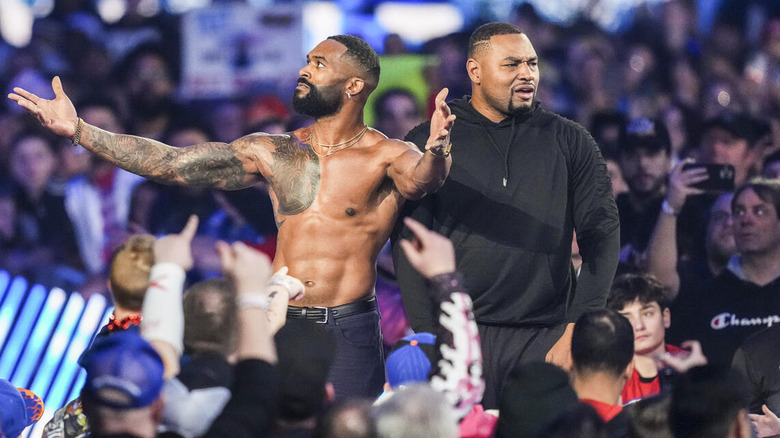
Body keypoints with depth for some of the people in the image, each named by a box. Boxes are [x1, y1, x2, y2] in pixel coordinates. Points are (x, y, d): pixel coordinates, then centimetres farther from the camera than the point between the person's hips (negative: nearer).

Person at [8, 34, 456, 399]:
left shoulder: (386, 156, -3)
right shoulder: (273, 152, 8)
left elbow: (421, 178, -26)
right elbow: (168, 162, 7)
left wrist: (436, 151, -51)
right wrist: (78, 130, 2)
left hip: (349, 335, -4)